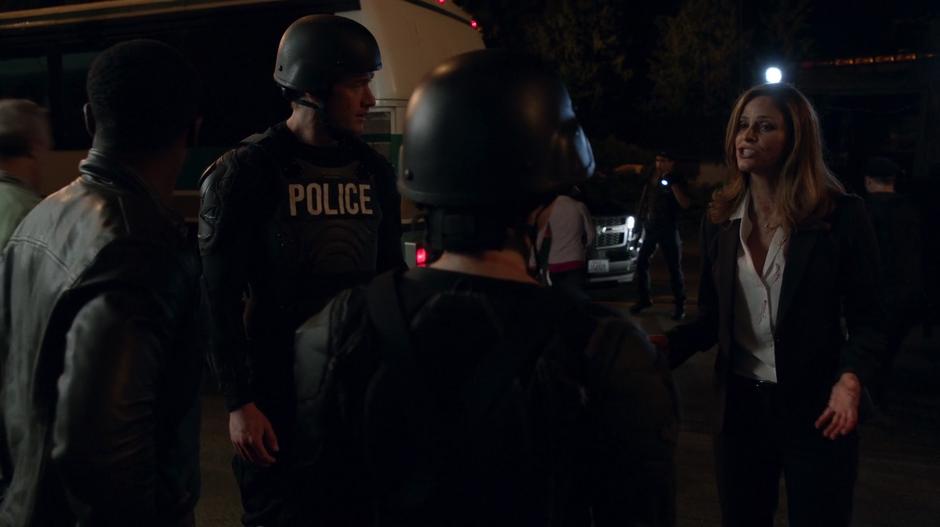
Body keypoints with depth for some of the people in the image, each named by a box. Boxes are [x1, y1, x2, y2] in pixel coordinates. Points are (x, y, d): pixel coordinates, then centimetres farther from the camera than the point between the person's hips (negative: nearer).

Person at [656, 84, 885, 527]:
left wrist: (851, 379, -26)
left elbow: (867, 320, -7)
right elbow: (711, 319, 5)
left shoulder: (841, 215, -11)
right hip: (740, 402, 4)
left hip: (815, 405, -3)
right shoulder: (719, 219, 1)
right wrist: (666, 345, -14)